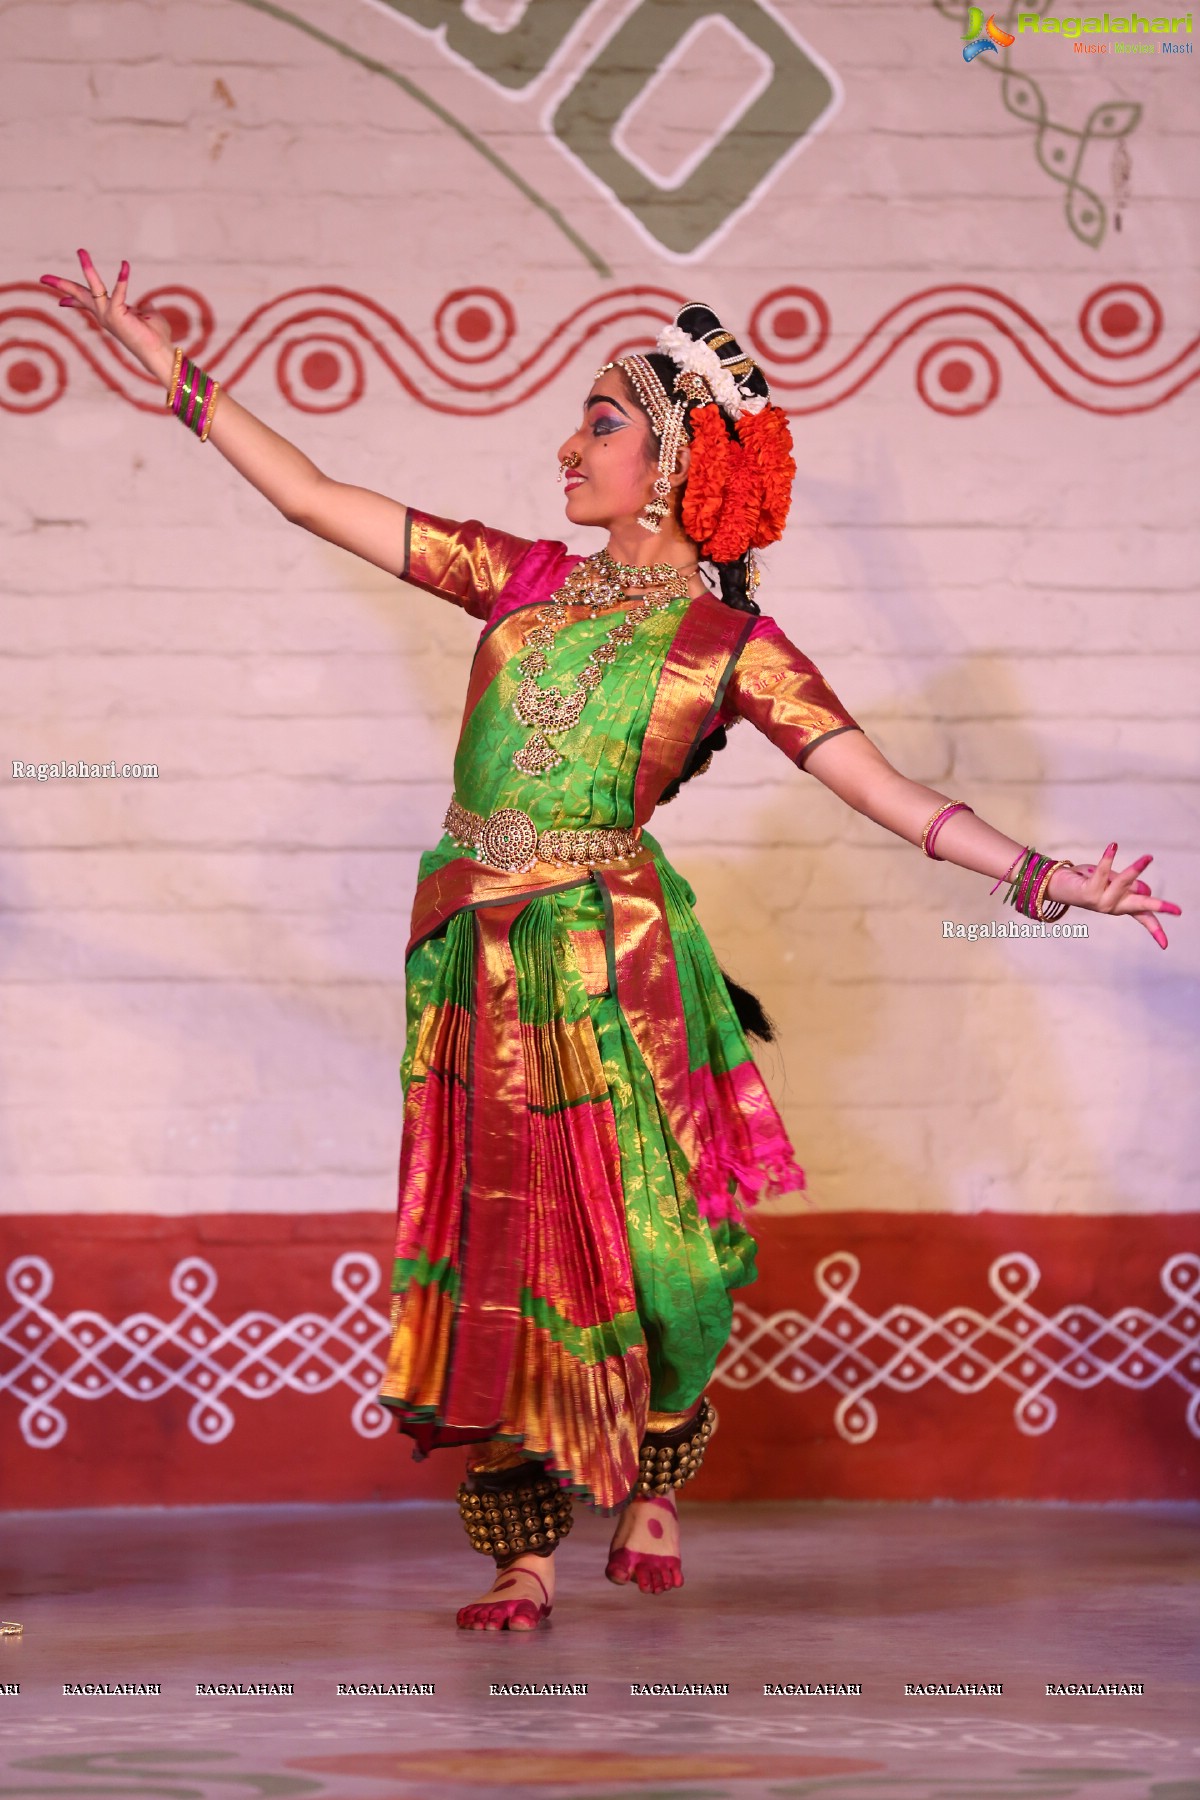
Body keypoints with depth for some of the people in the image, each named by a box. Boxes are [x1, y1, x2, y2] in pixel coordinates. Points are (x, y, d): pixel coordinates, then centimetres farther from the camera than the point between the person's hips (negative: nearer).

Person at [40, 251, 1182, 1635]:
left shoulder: (729, 642, 2)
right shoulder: (522, 579, 13)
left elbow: (885, 788, -4)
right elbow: (312, 500, 16)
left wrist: (1035, 874, -16)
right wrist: (175, 371, 15)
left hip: (613, 964, -3)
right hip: (475, 960, 3)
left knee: (629, 1243, -5)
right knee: (494, 1245, 2)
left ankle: (653, 1496, 22)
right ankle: (523, 1562, 10)